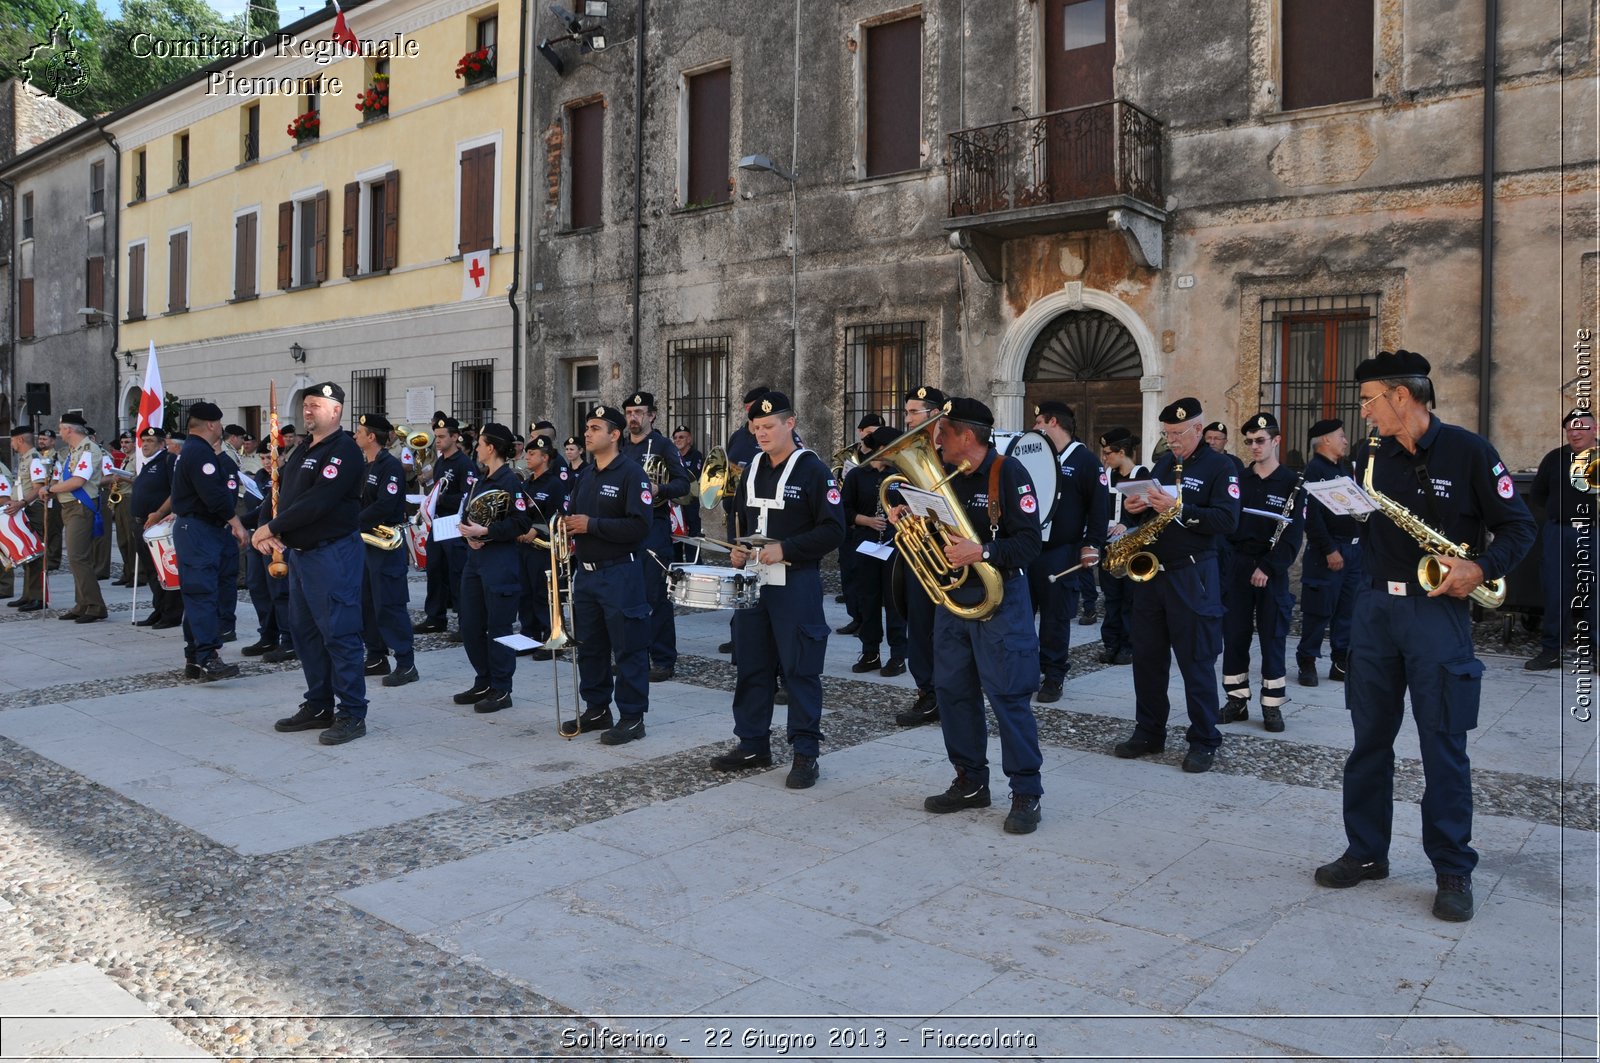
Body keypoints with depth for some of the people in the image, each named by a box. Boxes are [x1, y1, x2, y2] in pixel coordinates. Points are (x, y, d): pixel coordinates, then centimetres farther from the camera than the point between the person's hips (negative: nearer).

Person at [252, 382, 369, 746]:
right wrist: (264, 528, -1)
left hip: (332, 554, -10)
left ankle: (352, 713, 0)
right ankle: (318, 706, 26)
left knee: (338, 633, -7)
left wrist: (272, 528, -15)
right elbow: (279, 492, 17)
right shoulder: (302, 449, 16)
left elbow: (317, 502, -22)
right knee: (304, 631, 15)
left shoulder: (344, 451, -14)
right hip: (299, 552, 10)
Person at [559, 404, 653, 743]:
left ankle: (632, 717, 6)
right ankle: (596, 709, 26)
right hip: (585, 572, 8)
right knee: (589, 646, 14)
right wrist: (568, 524, 0)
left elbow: (640, 525, -20)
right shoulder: (585, 474, 15)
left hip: (619, 573, -8)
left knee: (628, 648, -1)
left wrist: (592, 525, -18)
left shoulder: (631, 473, -11)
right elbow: (573, 512, 23)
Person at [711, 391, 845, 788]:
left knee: (800, 669, -1)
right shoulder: (752, 469, 13)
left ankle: (805, 753, 9)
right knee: (750, 666, 12)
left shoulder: (813, 469, -8)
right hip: (753, 580, 7)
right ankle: (753, 744, 24)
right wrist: (737, 550, 4)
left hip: (797, 584, -7)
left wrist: (784, 550, -20)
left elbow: (833, 529, -13)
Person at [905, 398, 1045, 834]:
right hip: (951, 598, 7)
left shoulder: (1008, 473, -11)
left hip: (998, 598, -7)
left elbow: (1029, 542, -17)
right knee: (953, 691, 10)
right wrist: (909, 520, -1)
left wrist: (982, 552, -29)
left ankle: (1026, 793, 7)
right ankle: (971, 782, 24)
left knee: (1008, 695, -5)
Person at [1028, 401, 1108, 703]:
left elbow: (1099, 506, -7)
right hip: (1025, 547, 6)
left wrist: (1092, 544, -14)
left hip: (1060, 553, -5)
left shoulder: (1086, 460, -3)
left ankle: (1053, 677, 12)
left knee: (1055, 616, 2)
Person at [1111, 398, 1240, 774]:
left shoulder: (1219, 466, -5)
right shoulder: (1162, 463, 14)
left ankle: (1204, 741, 11)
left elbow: (1227, 520, -16)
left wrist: (1179, 509, -25)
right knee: (1147, 657, 10)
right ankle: (1149, 732, 21)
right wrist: (1133, 507, -2)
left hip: (1191, 577, -6)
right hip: (1150, 571, 6)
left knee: (1196, 662, 0)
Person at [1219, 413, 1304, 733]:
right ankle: (1236, 700, 15)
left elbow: (1293, 535, -7)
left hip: (1272, 571, -3)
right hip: (1236, 567, 3)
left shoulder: (1292, 483, -2)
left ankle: (1272, 705, 11)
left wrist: (1268, 568, -15)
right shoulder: (1237, 479, 7)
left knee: (1273, 638, 3)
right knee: (1234, 635, 5)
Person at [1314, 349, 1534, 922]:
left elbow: (1518, 526, -2)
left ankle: (1453, 870, 13)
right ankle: (1366, 852, 21)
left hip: (1438, 609, -4)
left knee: (1443, 744, 0)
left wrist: (1482, 568, -17)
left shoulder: (1468, 451, -4)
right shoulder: (1370, 455, 8)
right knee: (1369, 738, 9)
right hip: (1375, 606, 5)